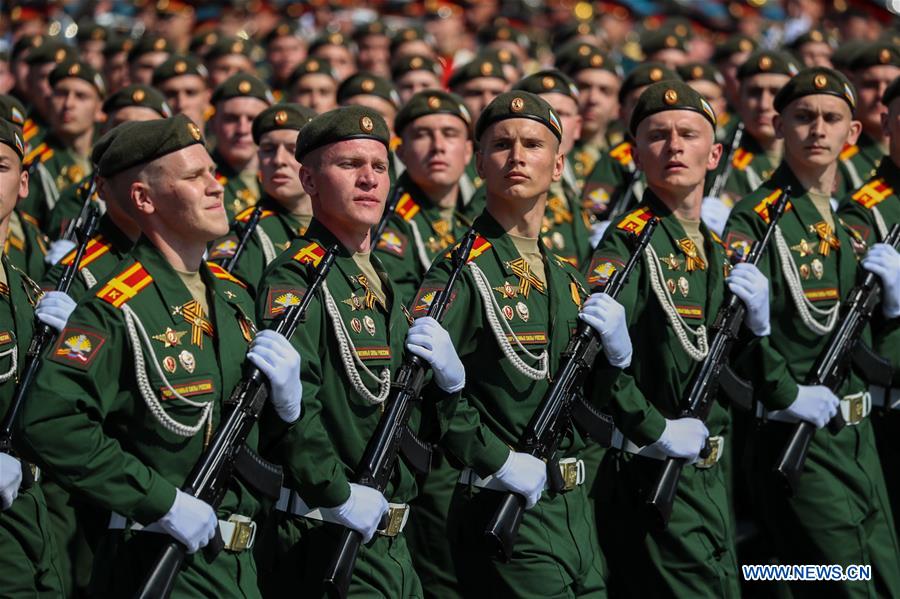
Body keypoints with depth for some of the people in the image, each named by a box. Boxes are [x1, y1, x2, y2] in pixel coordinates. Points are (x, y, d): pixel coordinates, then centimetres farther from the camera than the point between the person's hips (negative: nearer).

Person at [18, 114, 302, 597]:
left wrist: (286, 399, -3)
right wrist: (162, 501, -24)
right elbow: (50, 425, -27)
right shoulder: (117, 311, -15)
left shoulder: (233, 294, 11)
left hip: (239, 559, 7)